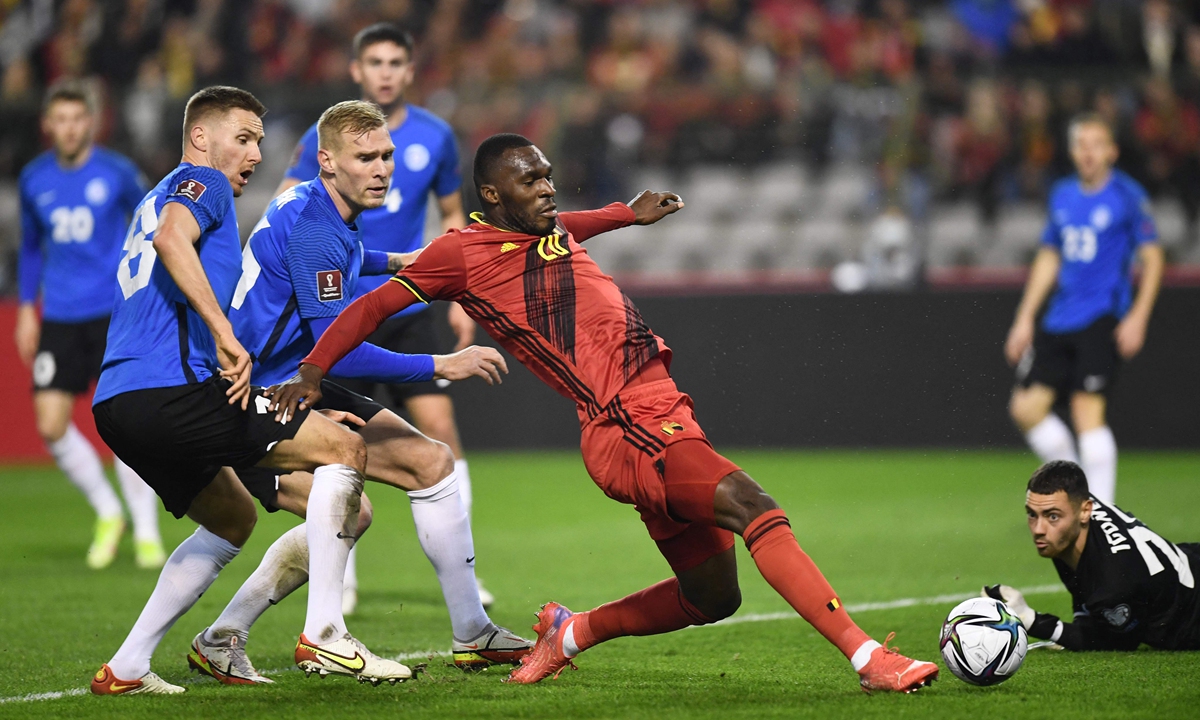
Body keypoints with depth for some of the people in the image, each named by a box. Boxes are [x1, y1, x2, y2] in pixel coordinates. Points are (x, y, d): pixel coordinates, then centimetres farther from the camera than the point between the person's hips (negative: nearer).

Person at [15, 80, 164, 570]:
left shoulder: (117, 174, -3)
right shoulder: (34, 180, 7)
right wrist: (26, 308, 17)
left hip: (115, 311, -3)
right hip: (59, 318, 4)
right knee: (51, 425, -5)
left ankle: (146, 533, 0)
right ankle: (107, 513, 16)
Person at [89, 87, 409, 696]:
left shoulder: (160, 197, 31)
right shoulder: (200, 181, 2)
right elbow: (171, 239, -21)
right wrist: (226, 336, -27)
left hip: (118, 405, 10)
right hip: (171, 388, -10)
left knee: (234, 519, 27)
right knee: (344, 449, -5)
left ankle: (126, 668, 18)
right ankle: (322, 634, -11)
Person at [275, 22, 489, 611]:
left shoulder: (434, 137, 3)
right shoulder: (325, 138, -4)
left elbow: (452, 215, 16)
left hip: (408, 311, 2)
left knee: (440, 428, -9)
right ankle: (341, 574, 15)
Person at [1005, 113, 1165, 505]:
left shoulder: (1128, 195, -5)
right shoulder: (1062, 194, 13)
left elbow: (1152, 257, -4)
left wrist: (1138, 317, -14)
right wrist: (1025, 318, 17)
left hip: (1102, 319, -7)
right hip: (1058, 321, 7)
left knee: (1088, 410, -15)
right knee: (1027, 406, 0)